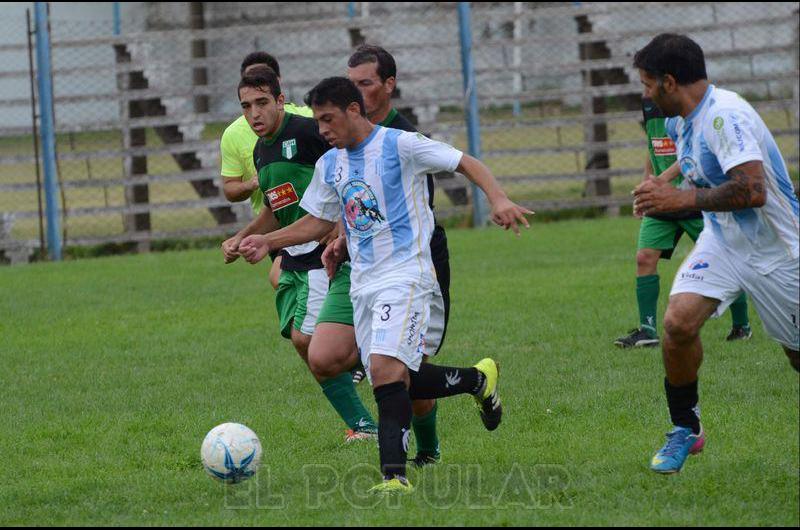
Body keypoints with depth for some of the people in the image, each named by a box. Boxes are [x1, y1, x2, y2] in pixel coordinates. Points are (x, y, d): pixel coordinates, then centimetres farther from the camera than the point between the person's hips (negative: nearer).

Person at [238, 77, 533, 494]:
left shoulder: (400, 145, -8)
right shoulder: (330, 165, 12)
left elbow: (467, 163, -7)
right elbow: (318, 221, 23)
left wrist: (498, 199, -24)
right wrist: (267, 242, 11)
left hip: (405, 275, -8)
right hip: (363, 283, 8)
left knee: (385, 369, -23)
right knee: (396, 380, 5)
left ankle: (395, 475, -24)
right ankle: (478, 379, 29)